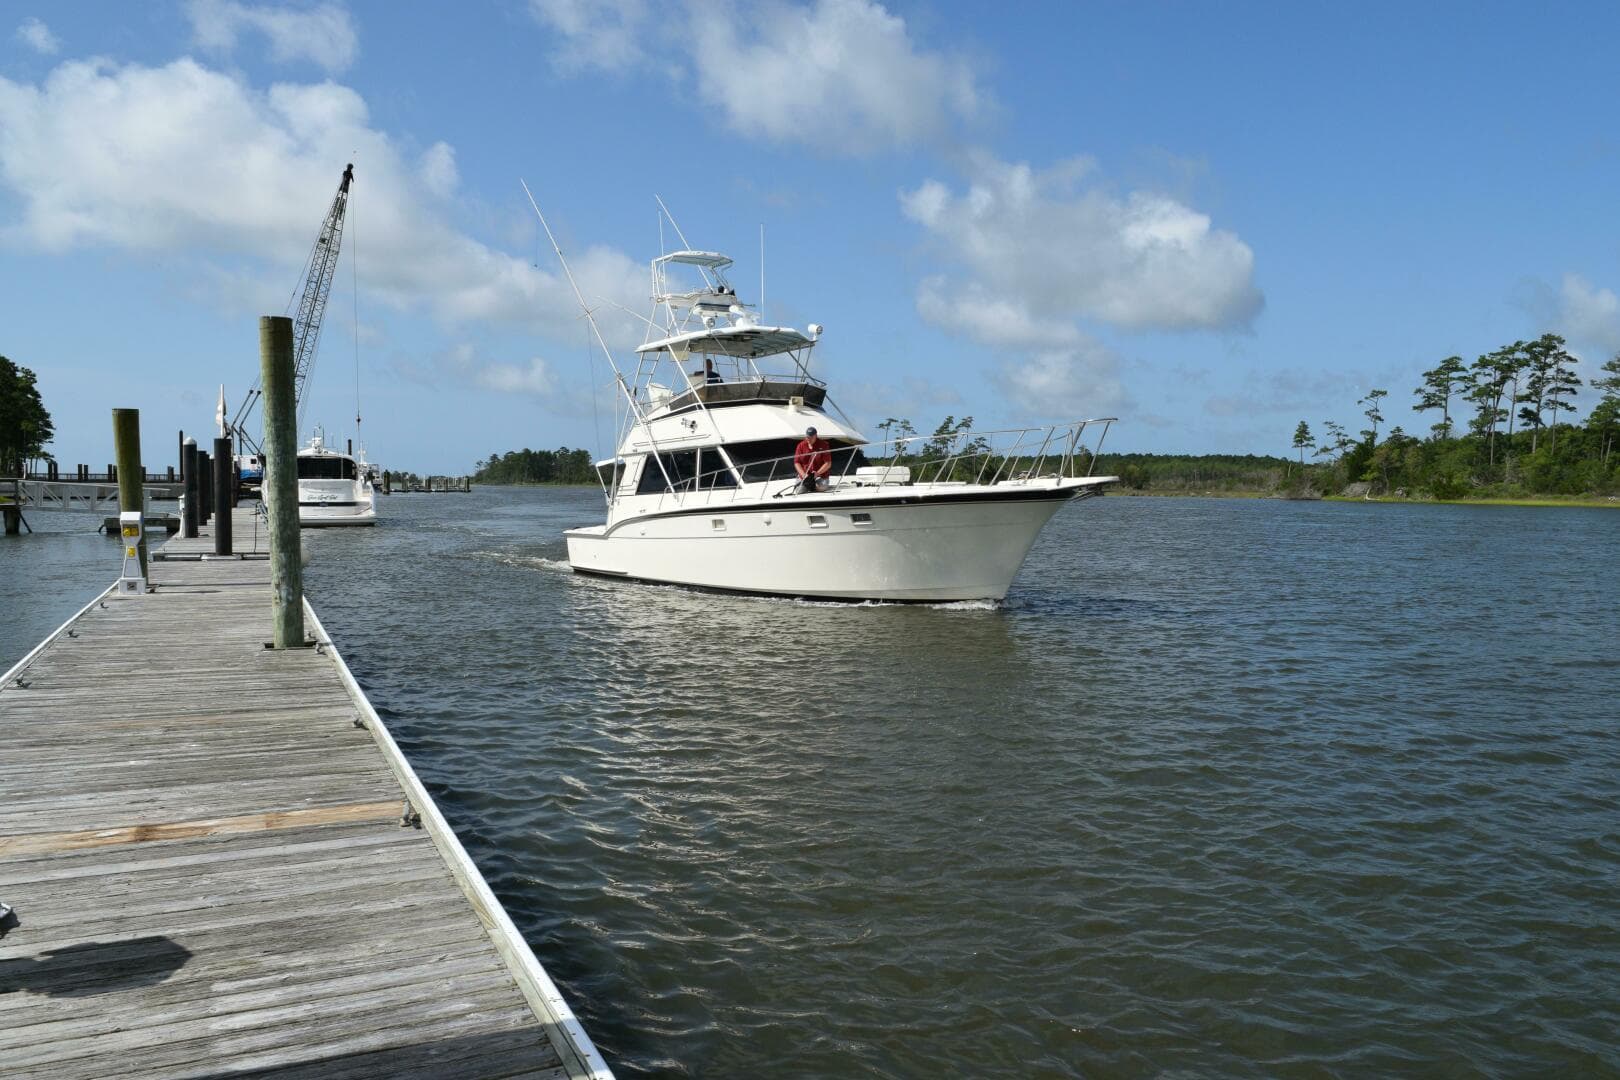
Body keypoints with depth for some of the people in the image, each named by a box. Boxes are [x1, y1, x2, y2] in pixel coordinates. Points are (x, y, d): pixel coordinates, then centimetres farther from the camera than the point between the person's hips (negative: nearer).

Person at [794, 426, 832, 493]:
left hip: (821, 475, -2)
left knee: (820, 487, -31)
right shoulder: (801, 446, 5)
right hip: (804, 476, 2)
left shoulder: (823, 445, -3)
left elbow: (828, 463, -7)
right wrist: (803, 474, -12)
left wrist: (817, 473, -20)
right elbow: (797, 462, 4)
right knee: (799, 490, -23)